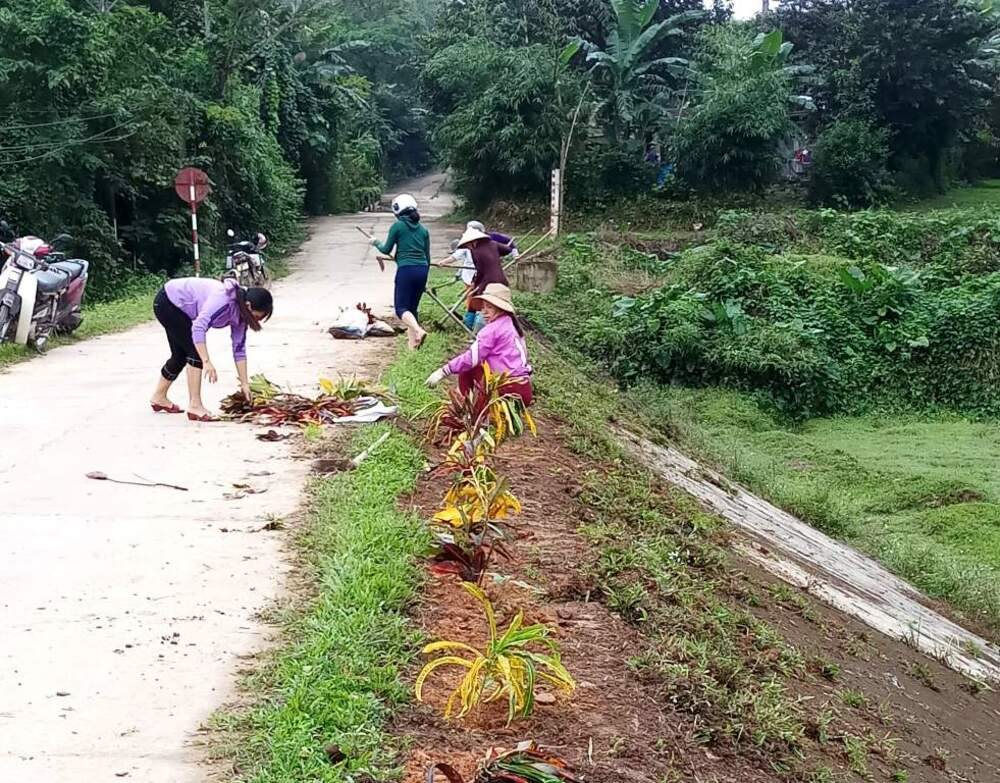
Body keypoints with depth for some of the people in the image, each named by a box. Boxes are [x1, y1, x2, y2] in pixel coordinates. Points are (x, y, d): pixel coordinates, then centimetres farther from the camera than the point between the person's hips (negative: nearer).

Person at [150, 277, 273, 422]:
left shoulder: (240, 313, -8)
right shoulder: (223, 300, -34)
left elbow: (239, 350, -3)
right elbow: (198, 328, -43)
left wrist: (245, 384, -3)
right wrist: (207, 362, -47)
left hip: (175, 307, 9)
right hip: (166, 302, -9)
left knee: (181, 355, 18)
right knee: (196, 352, -15)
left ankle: (159, 398, 37)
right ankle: (195, 406, -13)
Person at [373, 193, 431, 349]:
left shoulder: (397, 226, -3)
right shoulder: (423, 230, 13)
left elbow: (386, 250, 4)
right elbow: (427, 257, 15)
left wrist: (376, 243, 26)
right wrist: (424, 279, 24)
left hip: (406, 270, -6)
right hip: (422, 270, 6)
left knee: (401, 308, -3)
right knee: (413, 308, 13)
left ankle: (419, 331, -30)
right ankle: (413, 345, 9)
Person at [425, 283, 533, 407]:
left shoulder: (493, 328, -9)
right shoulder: (511, 324, 17)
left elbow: (471, 357, -14)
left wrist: (443, 372, -10)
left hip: (511, 390, -8)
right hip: (525, 390, 8)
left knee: (467, 369, 6)